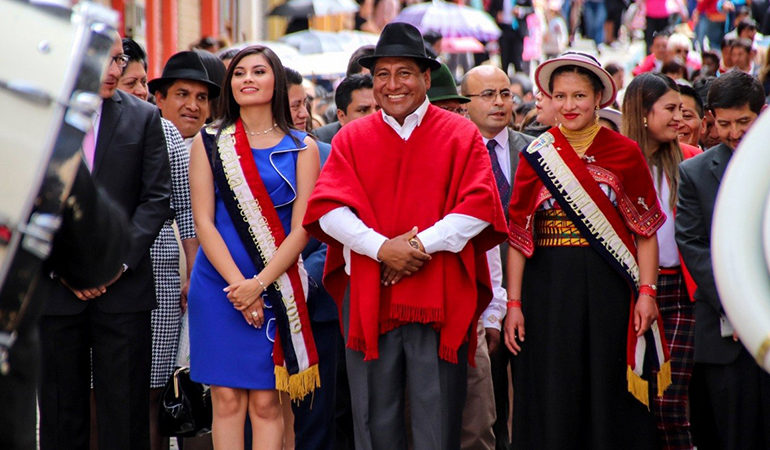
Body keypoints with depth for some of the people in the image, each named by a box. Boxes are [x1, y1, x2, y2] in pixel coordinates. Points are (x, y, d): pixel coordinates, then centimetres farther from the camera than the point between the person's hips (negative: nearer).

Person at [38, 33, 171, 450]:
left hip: (124, 287, 0)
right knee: (61, 417, 6)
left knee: (125, 417, 1)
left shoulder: (143, 117, 5)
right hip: (55, 289, 0)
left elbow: (157, 199, 1)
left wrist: (119, 259, -9)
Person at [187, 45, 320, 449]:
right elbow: (203, 222, 0)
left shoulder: (301, 148, 6)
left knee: (266, 401, -1)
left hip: (277, 288, 0)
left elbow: (300, 229, -1)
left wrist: (259, 283, -14)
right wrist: (237, 284, -12)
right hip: (219, 286, 0)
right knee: (227, 398, -1)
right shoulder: (209, 142, 7)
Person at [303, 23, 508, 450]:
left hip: (440, 299, -1)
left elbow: (479, 206, -5)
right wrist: (381, 247, -17)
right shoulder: (351, 138, 10)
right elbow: (328, 208, -2)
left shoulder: (460, 135, 6)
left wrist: (422, 244, -16)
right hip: (368, 297, 2)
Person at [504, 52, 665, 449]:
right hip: (548, 288, 0)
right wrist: (513, 303, -2)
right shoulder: (536, 157, 5)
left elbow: (646, 230, 3)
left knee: (608, 393, 1)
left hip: (609, 285, 0)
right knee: (552, 400, 1)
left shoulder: (624, 153, 3)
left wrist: (646, 292, -7)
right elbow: (518, 235, 4)